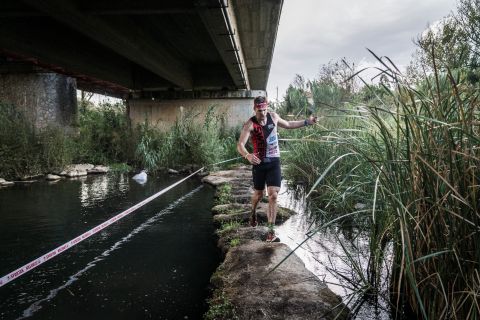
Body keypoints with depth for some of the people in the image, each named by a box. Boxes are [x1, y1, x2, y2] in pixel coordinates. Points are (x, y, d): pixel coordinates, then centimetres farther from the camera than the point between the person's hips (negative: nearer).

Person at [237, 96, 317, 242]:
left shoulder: (273, 116, -1)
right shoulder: (250, 124, -16)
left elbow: (288, 125, 20)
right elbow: (240, 144, -27)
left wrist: (307, 122, 17)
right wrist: (247, 155, -48)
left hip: (274, 162, 2)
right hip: (259, 163, -2)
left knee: (273, 195, -9)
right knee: (258, 194, 15)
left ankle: (271, 230, -2)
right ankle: (253, 212, 50)